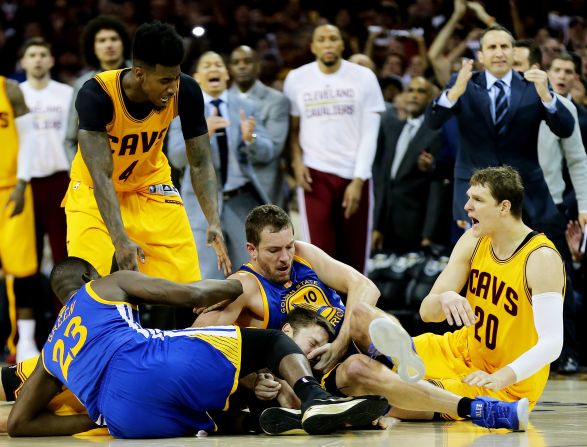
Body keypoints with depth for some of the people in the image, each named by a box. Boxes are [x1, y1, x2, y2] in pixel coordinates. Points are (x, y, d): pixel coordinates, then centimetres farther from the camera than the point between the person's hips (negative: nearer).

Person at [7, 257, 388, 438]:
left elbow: (19, 424, 36)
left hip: (128, 420, 4)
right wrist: (235, 287, 35)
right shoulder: (107, 285, 26)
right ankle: (314, 398, -22)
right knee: (274, 342, 10)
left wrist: (97, 419, 33)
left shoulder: (52, 351, 38)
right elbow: (189, 295, 14)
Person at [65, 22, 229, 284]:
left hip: (151, 185, 3)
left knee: (187, 282, -4)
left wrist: (214, 222, -31)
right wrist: (120, 240, -47)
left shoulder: (186, 93, -23)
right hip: (95, 191, -3)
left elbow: (200, 163, -15)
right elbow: (101, 175, -36)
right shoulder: (95, 95, -33)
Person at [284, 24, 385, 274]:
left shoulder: (363, 77, -1)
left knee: (354, 252, 8)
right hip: (315, 173, -1)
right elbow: (293, 127, 9)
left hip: (354, 174, 1)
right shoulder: (297, 79, 2)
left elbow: (369, 134, -3)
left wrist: (358, 180, -10)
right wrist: (296, 161, -9)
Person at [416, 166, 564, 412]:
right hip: (462, 352, 6)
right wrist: (444, 299, -30)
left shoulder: (542, 259, -22)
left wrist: (500, 378, -45)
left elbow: (551, 343, -31)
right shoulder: (473, 241, -2)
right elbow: (426, 312, -5)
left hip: (509, 386, -6)